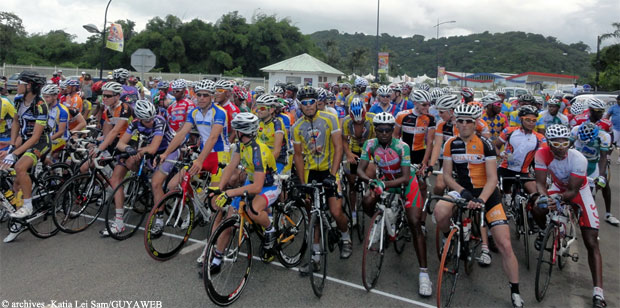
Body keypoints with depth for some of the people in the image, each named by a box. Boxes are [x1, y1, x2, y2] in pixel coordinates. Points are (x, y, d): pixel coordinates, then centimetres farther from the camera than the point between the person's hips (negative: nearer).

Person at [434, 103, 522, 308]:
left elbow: (492, 179, -12)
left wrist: (480, 200, -28)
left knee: (505, 245, -8)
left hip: (487, 194, -2)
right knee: (440, 211, -33)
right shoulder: (451, 144, -1)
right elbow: (446, 175, -1)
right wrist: (462, 191, -18)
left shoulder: (485, 144, -9)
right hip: (462, 191, 2)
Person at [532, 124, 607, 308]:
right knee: (537, 208, -27)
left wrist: (559, 198, -48)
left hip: (579, 191, -2)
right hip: (559, 187, 3)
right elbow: (540, 183, -27)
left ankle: (598, 293, -8)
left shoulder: (579, 159, -33)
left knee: (591, 242, -9)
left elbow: (573, 191, -28)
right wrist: (545, 198, -47)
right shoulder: (542, 154, -27)